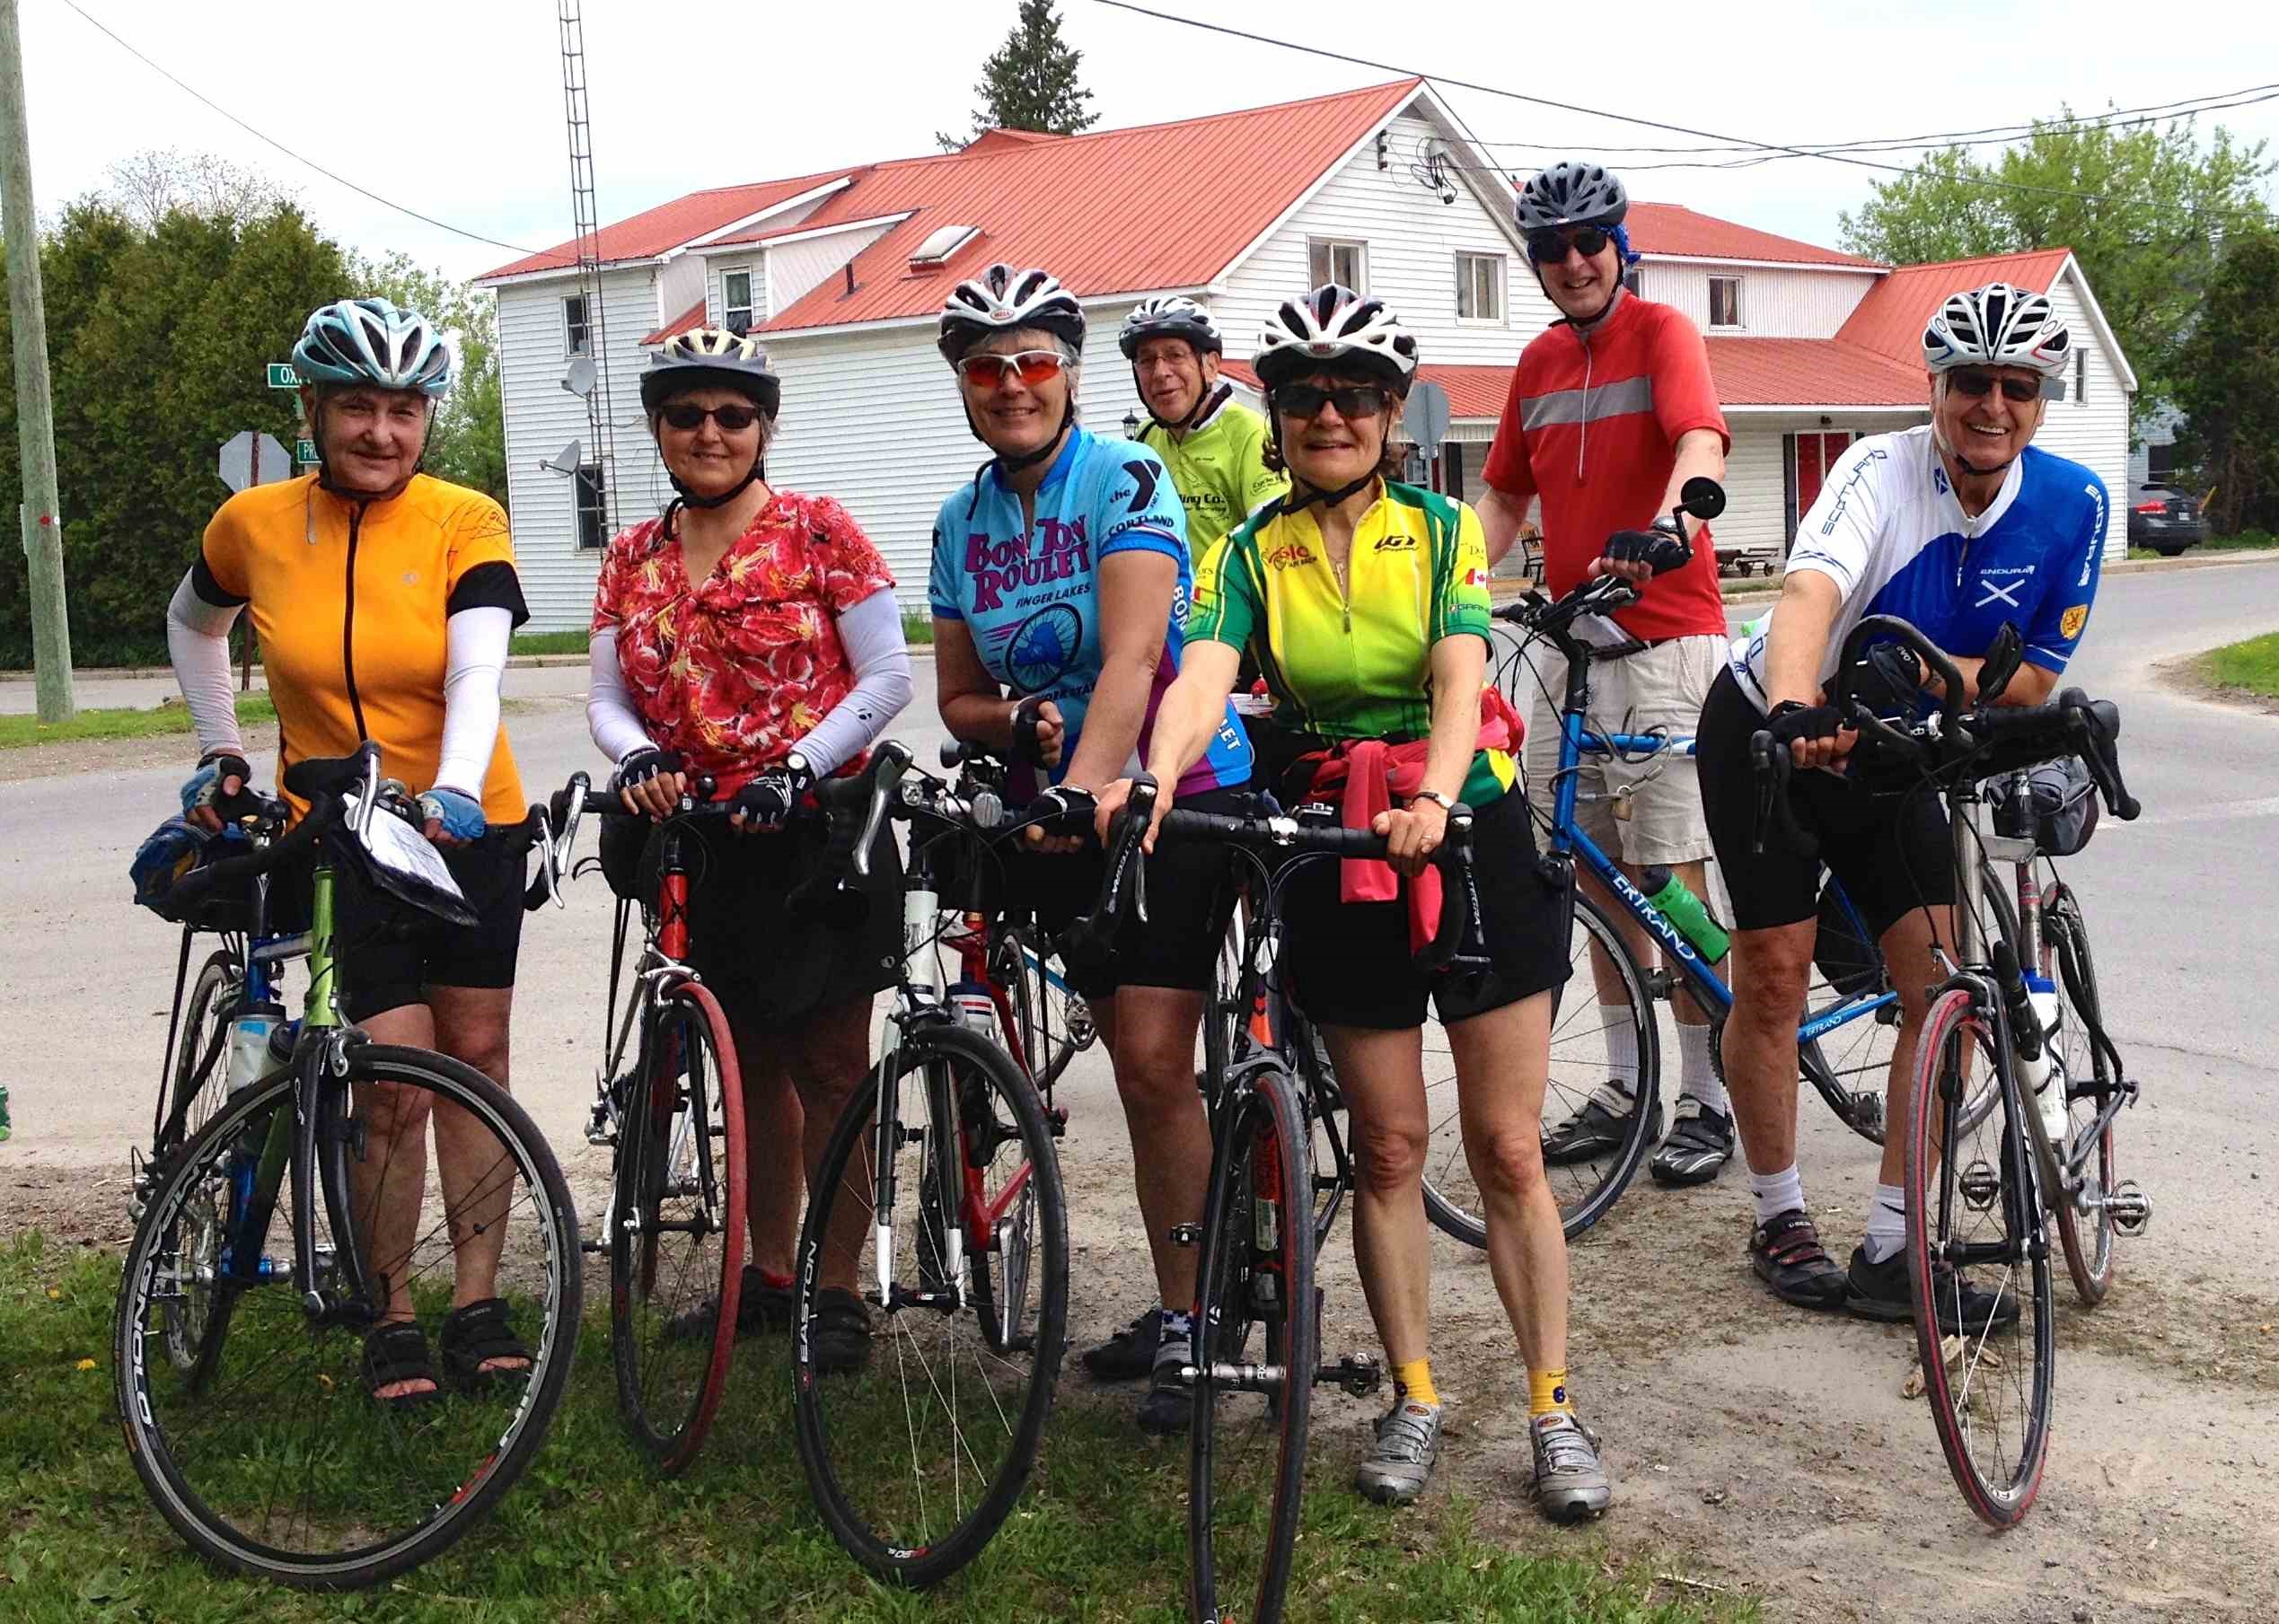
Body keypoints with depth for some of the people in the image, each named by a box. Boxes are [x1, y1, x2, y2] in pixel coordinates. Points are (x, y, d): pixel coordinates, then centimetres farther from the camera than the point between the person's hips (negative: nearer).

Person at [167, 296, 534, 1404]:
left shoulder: (466, 522, -10)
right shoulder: (255, 524, -5)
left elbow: (477, 674, -24)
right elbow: (191, 625, 17)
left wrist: (454, 790, -40)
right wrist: (221, 751, 11)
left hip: (467, 824, 1)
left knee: (475, 1054, 6)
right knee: (395, 1076, -8)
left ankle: (476, 1300, 17)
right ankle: (392, 1317, 8)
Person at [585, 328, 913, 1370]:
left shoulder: (820, 531, -5)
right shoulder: (632, 559, 9)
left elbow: (887, 676, -7)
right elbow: (607, 697, 9)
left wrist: (795, 768, -19)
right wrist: (637, 756, -14)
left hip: (816, 828, -4)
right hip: (703, 843, 5)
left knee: (830, 1069, 1)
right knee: (753, 1066, 14)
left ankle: (837, 1292, 11)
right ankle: (769, 1274, 26)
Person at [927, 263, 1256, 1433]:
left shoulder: (1127, 481, -11)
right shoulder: (961, 521, 7)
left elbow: (1132, 657, -24)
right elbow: (957, 697, 11)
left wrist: (1084, 790, -36)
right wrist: (1019, 722, -11)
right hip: (1058, 808, 5)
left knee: (1153, 1062, -12)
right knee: (1143, 1067, 7)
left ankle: (1186, 1322, 0)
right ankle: (1187, 1298, 19)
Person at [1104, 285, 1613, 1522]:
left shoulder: (1442, 531, -2)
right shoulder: (1251, 555, 0)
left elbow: (1458, 680, -17)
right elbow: (1199, 680, -17)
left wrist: (1433, 796, -37)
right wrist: (1149, 783, -38)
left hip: (1467, 831, -1)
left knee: (1508, 1148, 2)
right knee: (1388, 1146, 8)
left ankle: (1554, 1409, 11)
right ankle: (1414, 1398, 20)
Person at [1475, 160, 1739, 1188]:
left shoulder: (1662, 333, -5)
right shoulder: (1538, 361, 13)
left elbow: (1701, 442, -23)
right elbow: (1508, 494, 19)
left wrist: (1663, 527, -43)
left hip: (1665, 635, -6)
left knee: (1671, 872, -4)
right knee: (1599, 873, 10)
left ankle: (1706, 1099, 7)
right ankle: (1627, 1086, 20)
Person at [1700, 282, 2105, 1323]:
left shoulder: (2072, 504, -12)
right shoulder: (1884, 470, -25)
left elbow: (2033, 681, -9)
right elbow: (1808, 595, -45)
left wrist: (1922, 667, -28)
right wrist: (1796, 708, -64)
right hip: (1769, 731, -4)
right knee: (1774, 973, -4)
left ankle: (1892, 1247, 5)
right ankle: (1780, 1220, 14)